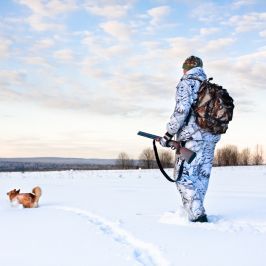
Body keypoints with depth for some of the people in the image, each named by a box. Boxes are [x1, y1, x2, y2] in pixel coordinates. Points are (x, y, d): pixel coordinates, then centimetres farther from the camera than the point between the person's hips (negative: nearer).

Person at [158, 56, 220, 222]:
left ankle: (198, 216, -14)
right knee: (202, 177, 12)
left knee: (184, 177, -4)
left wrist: (169, 134, -11)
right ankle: (197, 212, 16)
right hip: (212, 138, 7)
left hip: (192, 138, -7)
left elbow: (182, 110, -16)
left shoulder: (186, 83, -3)